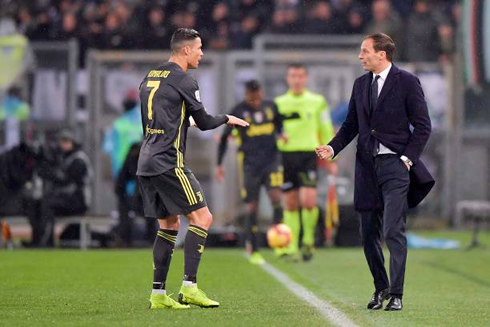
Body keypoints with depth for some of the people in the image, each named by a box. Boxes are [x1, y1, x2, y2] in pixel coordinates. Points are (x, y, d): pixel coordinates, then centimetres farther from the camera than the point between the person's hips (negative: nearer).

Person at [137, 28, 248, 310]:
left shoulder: (149, 79, 17)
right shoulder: (184, 81, -8)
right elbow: (204, 122, -2)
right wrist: (227, 119, 16)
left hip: (147, 162, 9)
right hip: (169, 163, -9)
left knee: (170, 224, 13)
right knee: (202, 217, -6)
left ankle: (159, 294, 9)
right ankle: (189, 288, -14)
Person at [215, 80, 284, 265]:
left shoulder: (271, 107, 6)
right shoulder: (238, 112, -3)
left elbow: (279, 126, 24)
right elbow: (224, 137, 4)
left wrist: (281, 135, 1)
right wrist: (219, 164, 2)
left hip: (271, 161, 2)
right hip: (250, 164, -2)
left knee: (276, 197, -18)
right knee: (252, 207, 0)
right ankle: (254, 251, 9)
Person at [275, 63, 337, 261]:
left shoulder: (317, 102, 6)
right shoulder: (279, 103, 9)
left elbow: (326, 131, 11)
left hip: (308, 155, -1)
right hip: (286, 155, 2)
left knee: (308, 201, -16)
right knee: (290, 204, 3)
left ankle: (308, 240, 5)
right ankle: (291, 248, 10)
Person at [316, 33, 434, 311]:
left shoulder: (407, 82, -4)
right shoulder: (361, 84, 13)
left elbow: (423, 126, -4)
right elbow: (351, 124, 15)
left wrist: (408, 158, -11)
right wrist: (333, 148, -1)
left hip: (395, 164, -6)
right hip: (367, 166, 6)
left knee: (393, 231, -13)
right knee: (369, 234, 8)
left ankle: (396, 295, -9)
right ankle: (381, 288, 22)